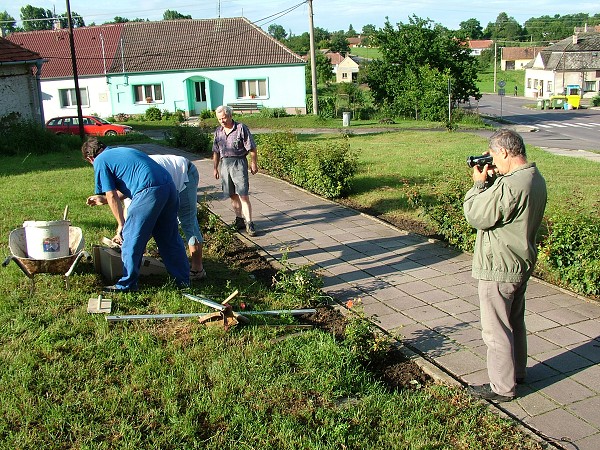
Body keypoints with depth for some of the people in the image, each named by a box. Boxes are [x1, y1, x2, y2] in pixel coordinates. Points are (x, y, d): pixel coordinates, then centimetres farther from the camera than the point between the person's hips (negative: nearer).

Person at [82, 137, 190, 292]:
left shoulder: (100, 161, 8)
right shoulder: (120, 151, 32)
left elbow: (112, 196, 4)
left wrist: (121, 224, 12)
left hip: (149, 192, -8)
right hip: (169, 186, 8)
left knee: (132, 239, 5)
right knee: (170, 237, 18)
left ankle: (127, 284, 15)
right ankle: (183, 279, 25)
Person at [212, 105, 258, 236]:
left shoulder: (241, 128, -6)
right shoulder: (218, 131, 12)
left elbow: (252, 148, -3)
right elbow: (216, 152, 19)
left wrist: (254, 164, -2)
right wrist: (215, 168, 18)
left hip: (239, 162, -5)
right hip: (224, 163, 5)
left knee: (243, 195, -10)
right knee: (232, 195, 8)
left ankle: (249, 223, -9)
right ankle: (239, 219, 20)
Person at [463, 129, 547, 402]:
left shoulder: (509, 186, -28)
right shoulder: (535, 179, 4)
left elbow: (476, 217, -20)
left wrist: (479, 183, -9)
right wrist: (492, 179, 1)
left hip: (499, 268, -10)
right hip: (522, 264, 10)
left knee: (496, 329, 3)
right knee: (515, 322, 24)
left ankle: (502, 388, 15)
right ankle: (517, 372, 40)